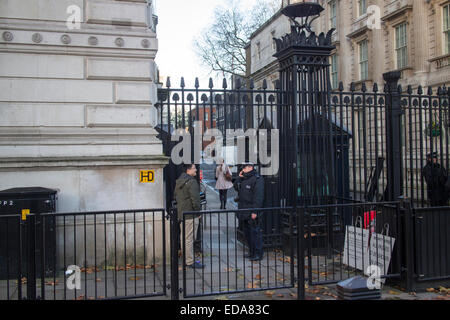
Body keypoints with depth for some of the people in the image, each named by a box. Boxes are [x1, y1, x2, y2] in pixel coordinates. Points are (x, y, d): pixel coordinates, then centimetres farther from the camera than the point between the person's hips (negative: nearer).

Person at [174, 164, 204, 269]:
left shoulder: (179, 182, 14)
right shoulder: (192, 182, -17)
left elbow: (176, 196, 22)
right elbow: (195, 198, -21)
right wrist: (198, 211, -11)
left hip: (181, 213, 10)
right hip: (190, 214, -10)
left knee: (184, 237, 17)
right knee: (189, 238, -5)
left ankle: (186, 258, 26)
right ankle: (190, 262, -1)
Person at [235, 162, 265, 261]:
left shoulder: (257, 179, -13)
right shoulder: (243, 179, 15)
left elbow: (258, 197, -19)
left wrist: (255, 211, -23)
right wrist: (239, 177, 6)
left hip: (252, 212, -9)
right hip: (244, 212, 9)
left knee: (255, 232, -4)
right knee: (246, 232, 16)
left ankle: (258, 254, 5)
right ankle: (251, 252, 28)